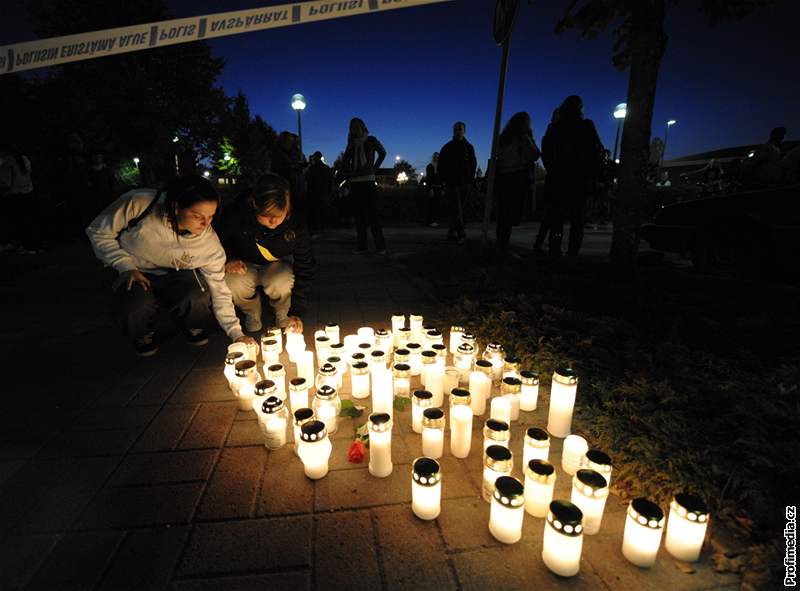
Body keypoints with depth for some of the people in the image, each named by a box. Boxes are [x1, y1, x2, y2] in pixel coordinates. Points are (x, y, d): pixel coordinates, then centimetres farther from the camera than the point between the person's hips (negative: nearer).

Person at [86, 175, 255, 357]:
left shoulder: (209, 242, -23)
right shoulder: (138, 204, -27)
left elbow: (219, 290, -16)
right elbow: (98, 232, -9)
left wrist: (236, 333, -21)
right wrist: (127, 267, -18)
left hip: (175, 276, 1)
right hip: (134, 275, 0)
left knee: (198, 296, -32)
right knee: (136, 305, -33)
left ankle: (193, 328, 5)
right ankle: (142, 336, 5)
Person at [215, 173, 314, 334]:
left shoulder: (297, 226, -27)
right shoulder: (235, 215, -28)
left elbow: (305, 269, -21)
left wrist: (296, 312, -25)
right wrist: (228, 259, -25)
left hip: (279, 264, 0)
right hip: (245, 265, 1)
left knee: (282, 284, -35)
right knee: (233, 283, -33)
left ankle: (283, 315, 1)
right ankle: (252, 314, 2)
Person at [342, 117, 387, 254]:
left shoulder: (371, 140, 8)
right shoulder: (351, 144, 17)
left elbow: (382, 153, 11)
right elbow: (345, 161, 20)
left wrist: (374, 168, 4)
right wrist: (349, 173, 4)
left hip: (368, 181, -4)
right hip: (354, 182, 4)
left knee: (373, 213, -8)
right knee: (359, 214, 3)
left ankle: (380, 246, -7)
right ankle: (361, 246, 5)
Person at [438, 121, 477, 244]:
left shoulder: (469, 147, 11)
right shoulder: (447, 147, 6)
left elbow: (473, 165, 11)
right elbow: (441, 165, 6)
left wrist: (470, 180, 1)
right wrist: (444, 179, -3)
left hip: (464, 183, 3)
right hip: (451, 182, -3)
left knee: (458, 209, 4)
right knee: (456, 208, -15)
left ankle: (452, 232, 10)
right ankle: (461, 233, -23)